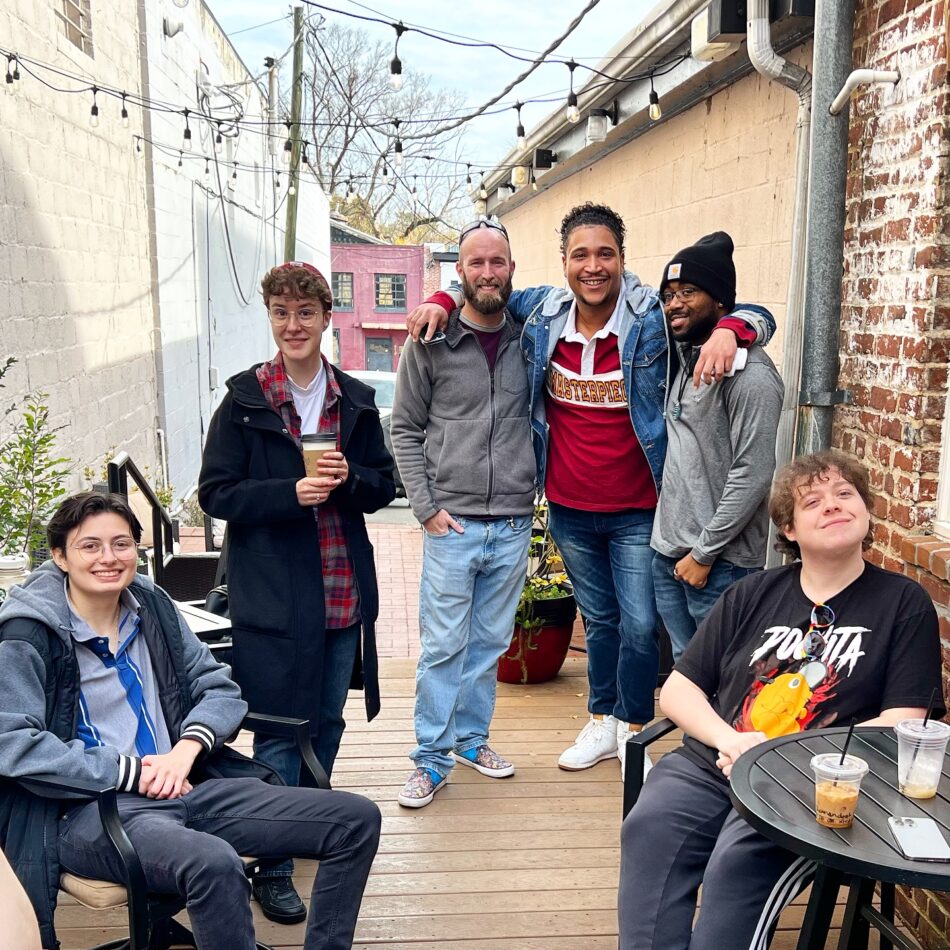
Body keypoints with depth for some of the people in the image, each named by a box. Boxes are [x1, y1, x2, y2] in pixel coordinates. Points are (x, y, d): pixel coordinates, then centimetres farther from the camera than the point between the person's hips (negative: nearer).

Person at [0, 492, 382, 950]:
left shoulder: (151, 605, 10)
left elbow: (219, 689, 11)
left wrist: (186, 747, -10)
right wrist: (132, 772, -17)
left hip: (184, 788, 6)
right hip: (91, 810, -6)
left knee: (358, 819, -5)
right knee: (213, 863, -39)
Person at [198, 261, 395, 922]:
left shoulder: (355, 398, 6)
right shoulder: (245, 398, -4)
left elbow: (384, 486, 9)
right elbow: (216, 493, -6)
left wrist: (348, 478, -13)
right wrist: (292, 492, -21)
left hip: (345, 593, 4)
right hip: (272, 595, -4)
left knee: (328, 723, 17)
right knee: (279, 736, 3)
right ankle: (272, 867, 19)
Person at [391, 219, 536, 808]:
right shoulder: (431, 344, -3)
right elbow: (405, 429, 1)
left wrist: (532, 493, 6)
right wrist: (426, 506, -5)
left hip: (513, 523, 3)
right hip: (452, 522, -3)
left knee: (490, 641, 13)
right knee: (444, 644, 0)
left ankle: (472, 737, 30)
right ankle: (433, 759, 13)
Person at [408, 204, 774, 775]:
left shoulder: (655, 317, -13)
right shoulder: (542, 312, -2)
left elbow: (756, 316, -12)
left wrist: (727, 331, -34)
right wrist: (443, 302, 0)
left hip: (637, 511, -3)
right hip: (569, 508, 4)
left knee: (640, 626, 4)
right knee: (599, 619, 19)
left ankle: (634, 729, 26)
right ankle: (603, 723, 36)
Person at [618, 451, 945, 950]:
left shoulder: (904, 603, 9)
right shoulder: (751, 594, 17)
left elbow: (900, 723, -1)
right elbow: (677, 689, 15)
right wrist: (730, 740, -6)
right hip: (708, 764, 3)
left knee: (742, 859, -32)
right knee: (649, 829, -26)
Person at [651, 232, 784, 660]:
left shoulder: (749, 373, -15)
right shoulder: (685, 358, 12)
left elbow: (753, 475, -19)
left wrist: (705, 552, -16)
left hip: (718, 562, -8)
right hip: (668, 552, 8)